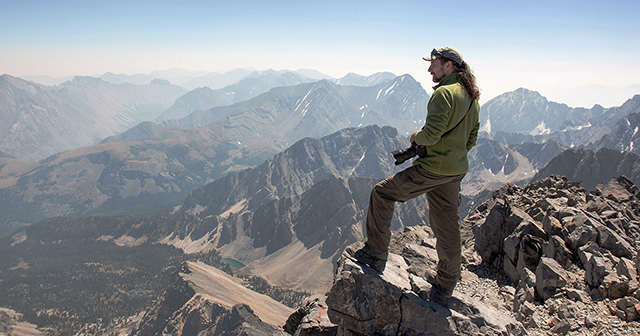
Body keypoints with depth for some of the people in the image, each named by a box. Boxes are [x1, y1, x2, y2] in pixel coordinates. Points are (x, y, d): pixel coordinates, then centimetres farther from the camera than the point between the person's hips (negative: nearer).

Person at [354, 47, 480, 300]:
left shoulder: (444, 93, -17)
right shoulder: (472, 96, 12)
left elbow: (431, 134, -25)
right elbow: (471, 139, 18)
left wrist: (415, 137, -4)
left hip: (432, 169, -9)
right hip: (457, 170, 9)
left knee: (382, 193, 2)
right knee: (446, 223, 17)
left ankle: (376, 255, 7)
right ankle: (446, 283, 30)